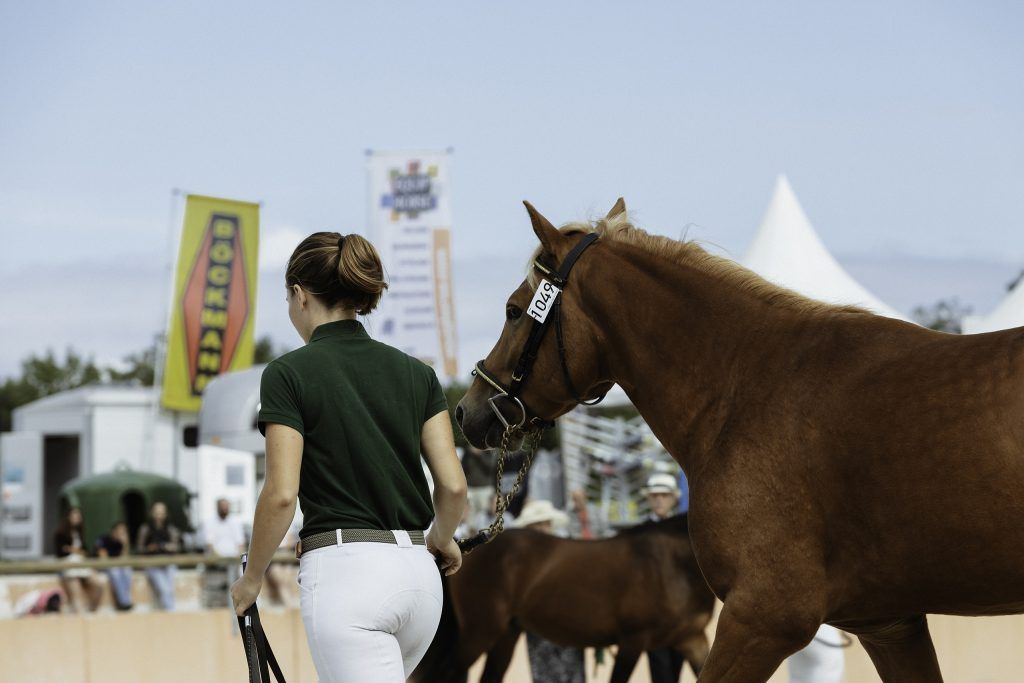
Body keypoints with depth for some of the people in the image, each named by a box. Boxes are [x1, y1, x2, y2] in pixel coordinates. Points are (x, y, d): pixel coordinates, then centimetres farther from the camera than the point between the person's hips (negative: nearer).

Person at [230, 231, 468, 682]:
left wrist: (251, 579, 2)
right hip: (417, 576, 7)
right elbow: (453, 485, 3)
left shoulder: (289, 374, -5)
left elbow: (281, 494, -12)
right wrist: (441, 540, 23)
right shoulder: (415, 373, 10)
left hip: (343, 569, -7)